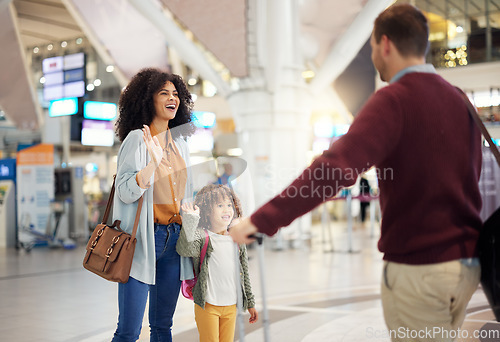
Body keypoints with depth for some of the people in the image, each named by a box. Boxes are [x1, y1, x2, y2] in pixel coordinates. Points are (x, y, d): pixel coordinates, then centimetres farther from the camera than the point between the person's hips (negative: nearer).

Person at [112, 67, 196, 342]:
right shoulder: (137, 138, -6)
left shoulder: (180, 141, 12)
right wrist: (154, 162, -27)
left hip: (175, 238, 6)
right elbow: (125, 192, -15)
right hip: (144, 239, -6)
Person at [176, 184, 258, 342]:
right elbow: (184, 249, -29)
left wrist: (250, 303, 17)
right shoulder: (201, 236, -7)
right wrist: (190, 219, -31)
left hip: (231, 306, 5)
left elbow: (245, 274, 15)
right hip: (207, 305, -5)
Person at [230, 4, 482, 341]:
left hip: (418, 266, -8)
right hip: (468, 264, 8)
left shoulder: (393, 100, -16)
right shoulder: (461, 100, 8)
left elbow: (337, 168, -30)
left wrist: (263, 220, -31)